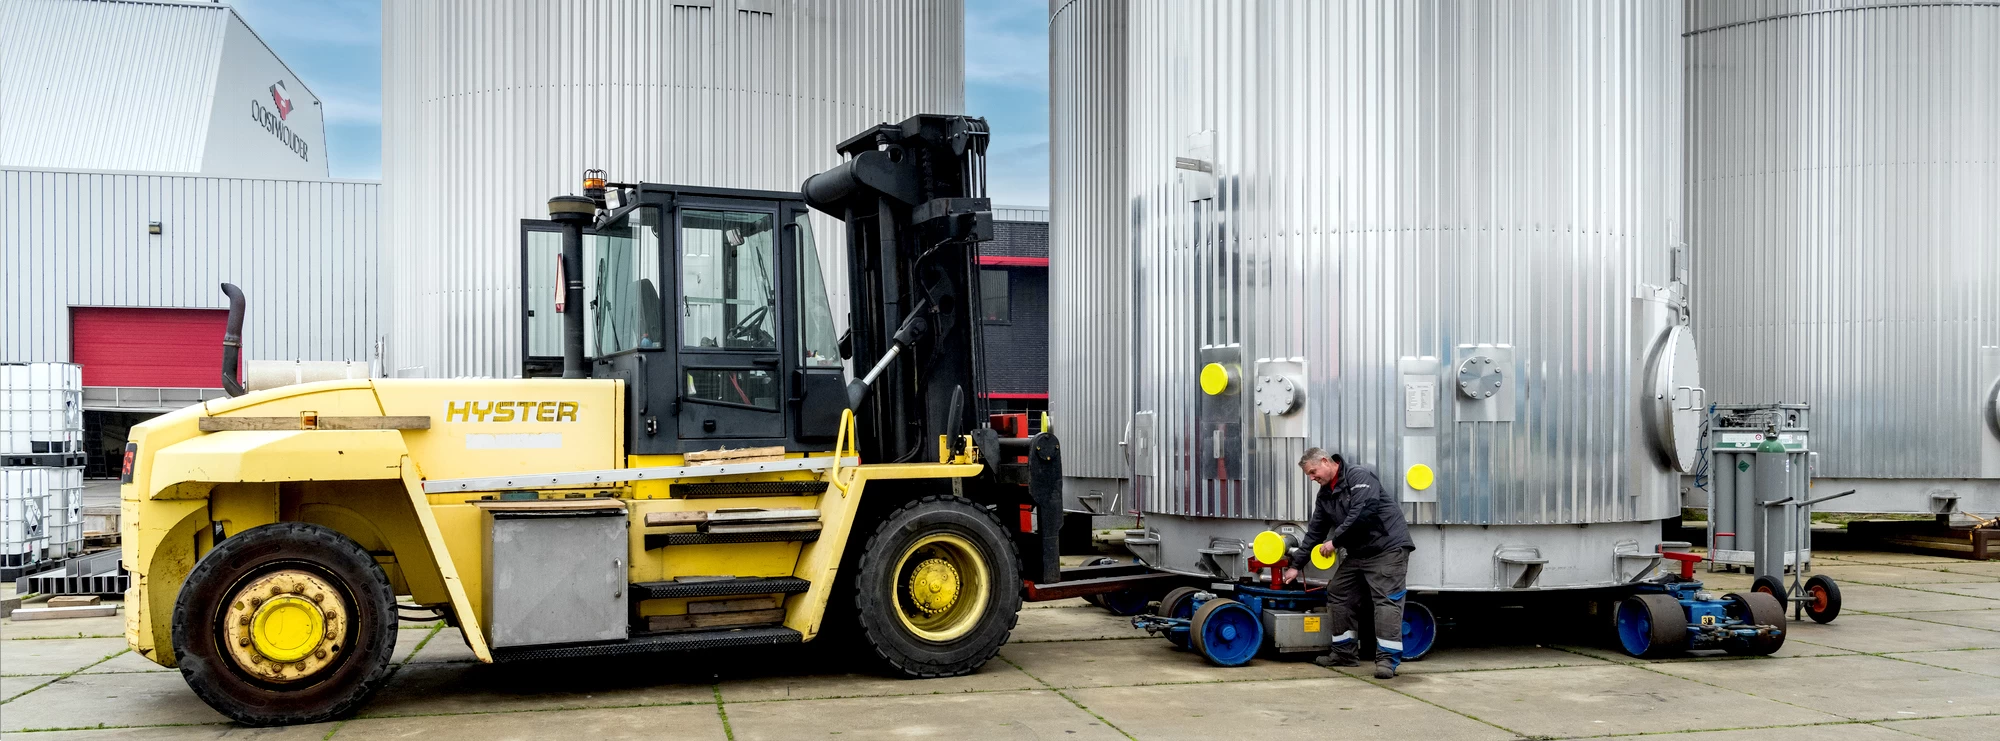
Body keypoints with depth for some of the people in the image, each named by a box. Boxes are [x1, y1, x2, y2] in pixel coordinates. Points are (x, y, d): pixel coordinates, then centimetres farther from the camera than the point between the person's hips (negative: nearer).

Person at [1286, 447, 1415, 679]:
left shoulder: (1359, 476, -14)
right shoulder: (1324, 495, 13)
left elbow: (1362, 512, -26)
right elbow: (1315, 532, 18)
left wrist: (1335, 541, -18)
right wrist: (1296, 565, 17)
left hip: (1388, 547, -9)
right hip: (1358, 553, 9)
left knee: (1386, 600, -15)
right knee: (1338, 594, 10)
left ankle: (1387, 659, -17)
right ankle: (1343, 653, 19)